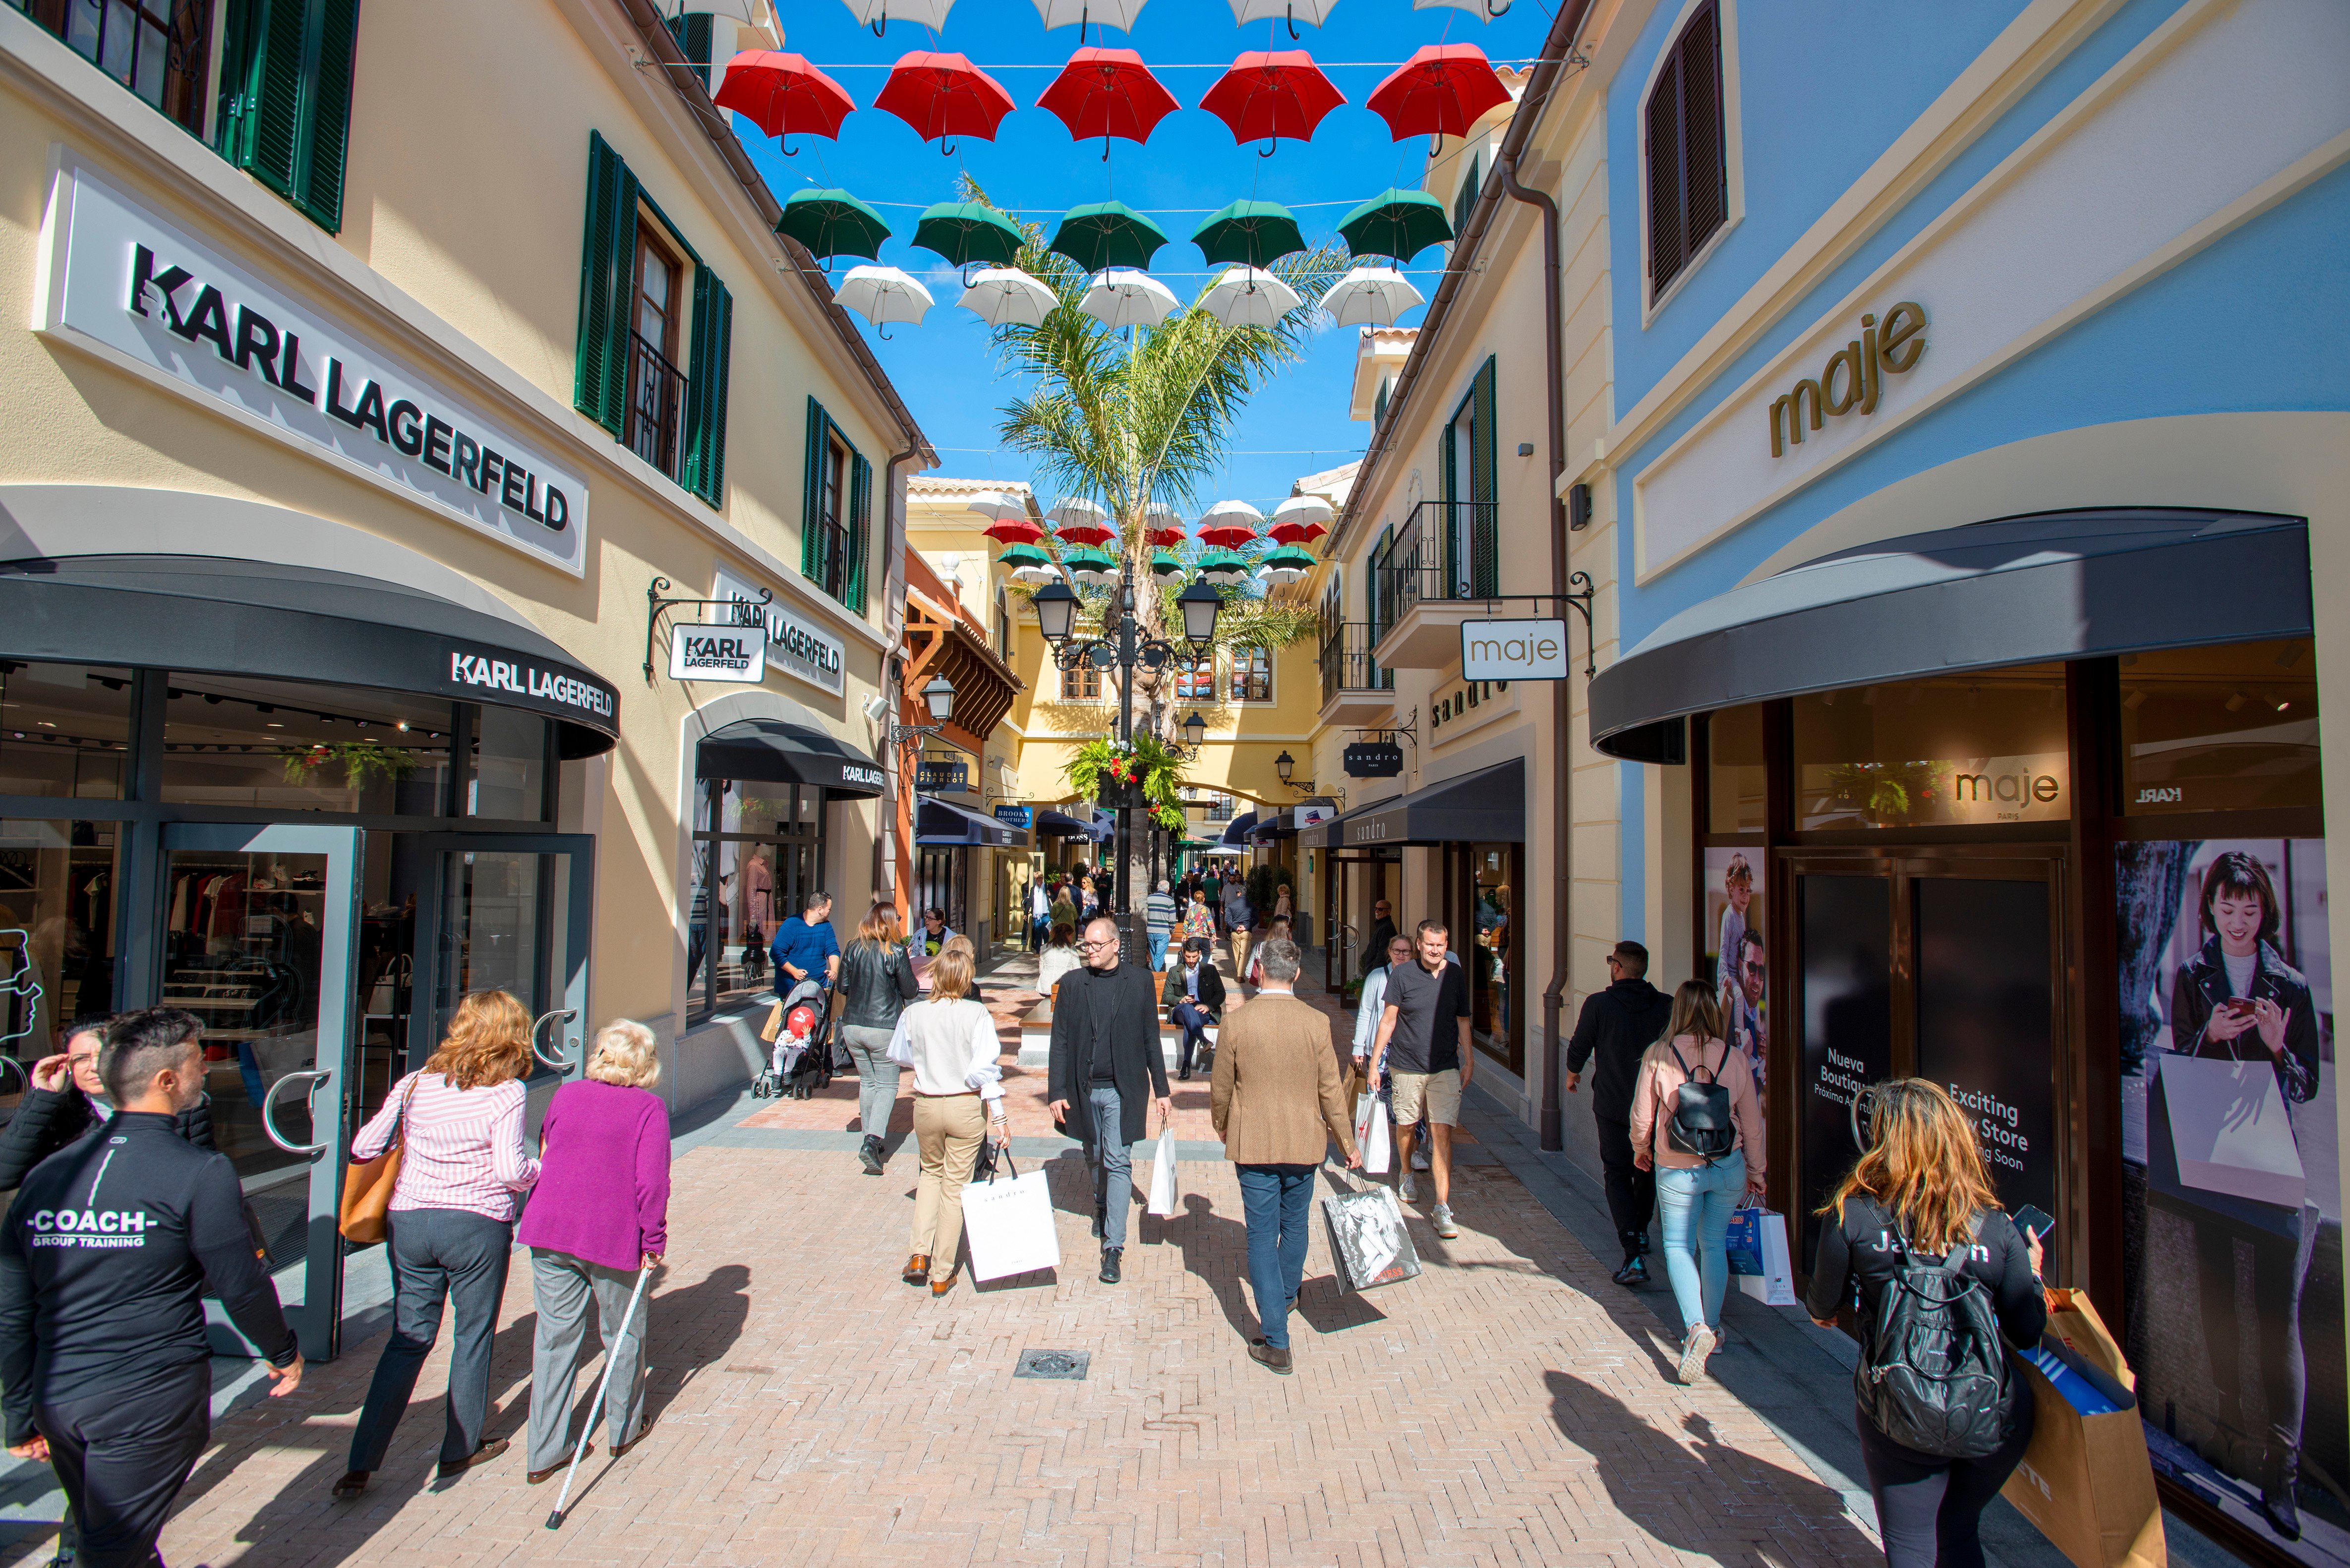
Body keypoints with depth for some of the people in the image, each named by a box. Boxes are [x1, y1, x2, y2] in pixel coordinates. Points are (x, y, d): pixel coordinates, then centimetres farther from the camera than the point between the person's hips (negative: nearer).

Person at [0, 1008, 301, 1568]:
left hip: (56, 1401, 7)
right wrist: (283, 1352, 8)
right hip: (150, 1401, -6)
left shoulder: (45, 1175, 5)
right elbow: (242, 1286, -9)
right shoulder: (201, 1173, -14)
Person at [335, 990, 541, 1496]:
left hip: (409, 1222, 4)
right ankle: (460, 1450, 27)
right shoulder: (506, 1093, -13)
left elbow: (364, 1147, 3)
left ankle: (361, 1464, 13)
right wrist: (539, 1172, 1)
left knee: (409, 1338, 14)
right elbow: (510, 1169, -19)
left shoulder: (415, 1084, 1)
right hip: (478, 1227, -4)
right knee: (473, 1337, 13)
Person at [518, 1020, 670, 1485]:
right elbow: (652, 1182, -15)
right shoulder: (649, 1107, -9)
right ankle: (625, 1429, 35)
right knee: (622, 1334, 16)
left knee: (555, 1335, 13)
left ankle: (544, 1453, 18)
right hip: (613, 1237, -4)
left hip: (548, 1232, 4)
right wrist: (654, 1242, -5)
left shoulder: (566, 1096, 6)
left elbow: (542, 1160, 17)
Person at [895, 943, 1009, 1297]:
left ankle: (920, 1255, 15)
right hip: (967, 1107, -2)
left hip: (926, 1105, 2)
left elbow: (899, 1054, 9)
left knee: (932, 1173, 26)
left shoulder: (913, 1013, -8)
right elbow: (985, 1068, -16)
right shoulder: (977, 1015, -15)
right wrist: (998, 1116, -9)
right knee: (955, 1185, 10)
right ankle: (942, 1274, 18)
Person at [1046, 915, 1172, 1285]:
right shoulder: (1072, 983, 2)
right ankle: (1102, 1208, 43)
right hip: (1084, 1089, 2)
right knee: (1095, 1159, 17)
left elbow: (1151, 1039, 3)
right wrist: (1057, 1092, -3)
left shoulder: (1139, 982, -1)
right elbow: (1060, 1041, 2)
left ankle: (1113, 1246, -1)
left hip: (1122, 1090, -2)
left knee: (1118, 1162, -6)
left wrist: (1162, 1091, 3)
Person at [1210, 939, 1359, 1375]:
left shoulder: (1237, 1021, -12)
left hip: (1253, 1144, -2)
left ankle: (1276, 1342, 5)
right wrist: (1348, 1145, 8)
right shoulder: (1316, 1022, -10)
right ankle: (1285, 1296, 46)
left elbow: (1221, 1087, -3)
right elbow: (1331, 1090, -5)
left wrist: (1222, 1127, 17)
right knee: (1294, 1224, 22)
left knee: (1262, 1236, 5)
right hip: (1303, 1143, 2)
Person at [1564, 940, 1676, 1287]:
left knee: (1618, 1174, 4)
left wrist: (1573, 1075, 17)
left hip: (1613, 1105, -3)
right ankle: (1640, 1233, 42)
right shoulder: (1667, 1006, -5)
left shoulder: (1598, 1004, -13)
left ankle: (1633, 1255, -9)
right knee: (1647, 1170, 23)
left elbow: (1579, 1047, -4)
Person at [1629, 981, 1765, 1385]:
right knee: (1714, 1244, 19)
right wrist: (1755, 1171, 19)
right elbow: (1752, 1122, 5)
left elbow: (1642, 1116, -3)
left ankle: (1697, 1327, -10)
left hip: (1677, 1169, -3)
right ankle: (1712, 1325, 28)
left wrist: (1640, 1150, 18)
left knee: (1679, 1246, 8)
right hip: (1728, 1167, 3)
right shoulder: (1734, 1057, -4)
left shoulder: (1658, 1055, -11)